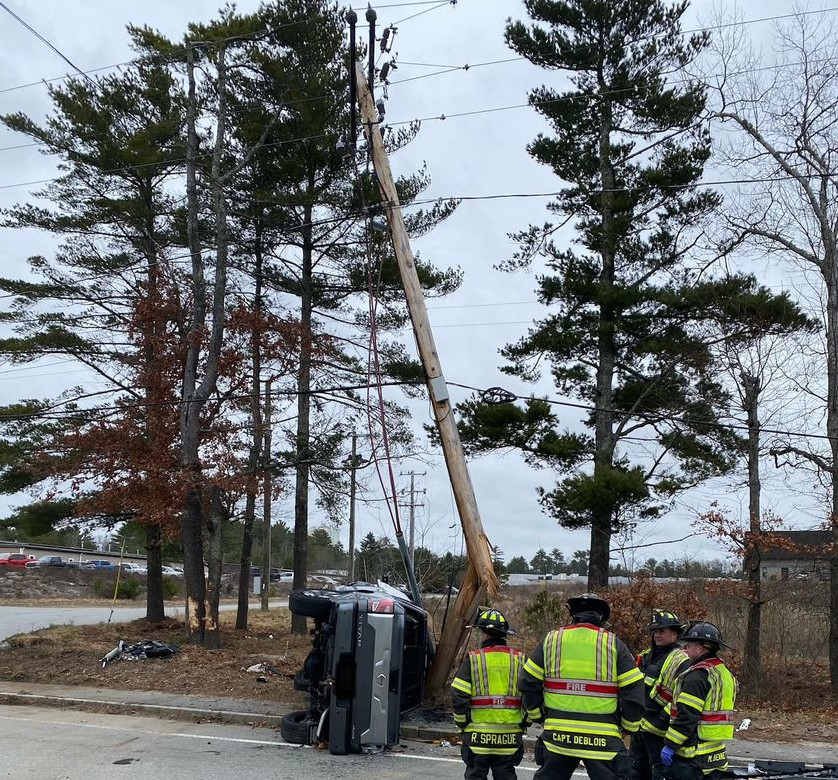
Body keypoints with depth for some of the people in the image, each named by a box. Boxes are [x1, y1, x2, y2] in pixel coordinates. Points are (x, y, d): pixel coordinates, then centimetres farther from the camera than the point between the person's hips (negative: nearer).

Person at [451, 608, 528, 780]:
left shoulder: (473, 659, -6)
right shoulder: (519, 660, 2)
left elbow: (458, 696, -9)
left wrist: (462, 724, 5)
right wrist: (523, 724, 13)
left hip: (478, 735, -2)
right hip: (510, 737, 3)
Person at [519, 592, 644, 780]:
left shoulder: (550, 640, 4)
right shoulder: (614, 644, -1)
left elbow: (528, 683, 6)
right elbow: (633, 691, -3)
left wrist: (537, 716, 20)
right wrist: (629, 727, 12)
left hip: (557, 736, 2)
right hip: (603, 741, -2)